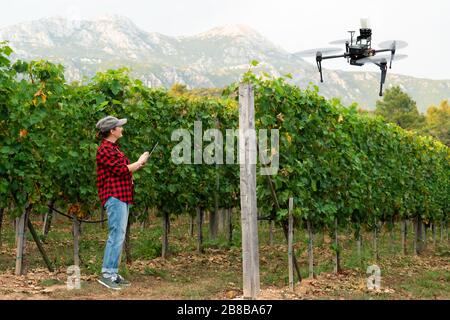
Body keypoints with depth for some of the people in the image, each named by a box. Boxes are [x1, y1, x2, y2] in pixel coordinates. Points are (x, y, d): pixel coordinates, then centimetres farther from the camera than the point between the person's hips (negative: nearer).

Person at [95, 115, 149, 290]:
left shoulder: (113, 147, 20)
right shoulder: (105, 149, -12)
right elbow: (122, 169, -17)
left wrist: (138, 164, 11)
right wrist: (139, 162, -3)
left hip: (122, 196, 10)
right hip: (114, 196, -10)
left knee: (118, 235, 10)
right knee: (117, 234, -14)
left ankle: (113, 273, 14)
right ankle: (107, 274, -12)